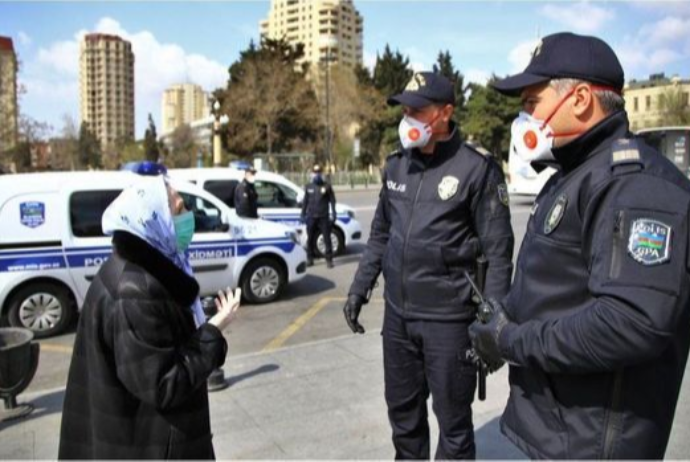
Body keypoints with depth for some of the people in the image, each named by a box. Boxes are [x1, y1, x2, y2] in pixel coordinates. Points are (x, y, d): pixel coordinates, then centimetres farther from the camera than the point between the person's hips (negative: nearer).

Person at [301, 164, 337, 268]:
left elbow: (332, 201, 2)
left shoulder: (326, 186, 1)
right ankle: (310, 259, 18)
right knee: (310, 239, 7)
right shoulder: (308, 187, 10)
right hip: (311, 217, 3)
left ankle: (329, 260, 6)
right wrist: (303, 214, 10)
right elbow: (305, 202, 14)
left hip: (323, 217, -3)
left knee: (327, 239, -2)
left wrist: (333, 214, -3)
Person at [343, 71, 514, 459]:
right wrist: (361, 287, 12)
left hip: (449, 319, -5)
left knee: (453, 420, 12)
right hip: (397, 314, 6)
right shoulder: (397, 165, 6)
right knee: (402, 410, 21)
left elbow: (498, 251, -12)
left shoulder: (477, 168, -12)